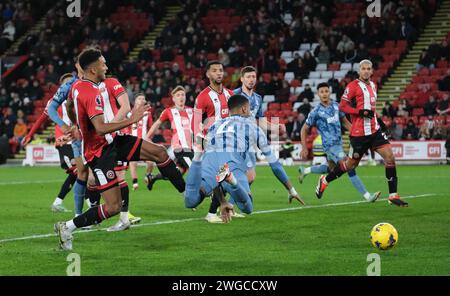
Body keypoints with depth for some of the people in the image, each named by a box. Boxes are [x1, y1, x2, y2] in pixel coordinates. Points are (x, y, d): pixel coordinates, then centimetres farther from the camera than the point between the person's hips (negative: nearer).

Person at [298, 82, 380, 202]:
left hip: (338, 143, 8)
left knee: (331, 168, 25)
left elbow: (345, 122, 18)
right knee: (350, 169, -15)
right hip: (330, 145, -8)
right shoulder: (316, 112, -10)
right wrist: (304, 148, -6)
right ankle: (367, 196, -14)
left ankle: (305, 171, 44)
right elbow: (304, 130, -2)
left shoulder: (336, 106, 5)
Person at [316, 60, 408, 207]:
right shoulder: (353, 86, -9)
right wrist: (361, 112, -23)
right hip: (359, 132, -6)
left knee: (390, 157, -8)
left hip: (374, 130, 6)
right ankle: (324, 180, 30)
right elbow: (342, 106, -14)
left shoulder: (373, 85, 15)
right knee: (351, 164, 5)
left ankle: (393, 196, -4)